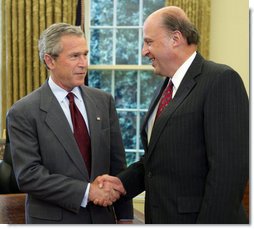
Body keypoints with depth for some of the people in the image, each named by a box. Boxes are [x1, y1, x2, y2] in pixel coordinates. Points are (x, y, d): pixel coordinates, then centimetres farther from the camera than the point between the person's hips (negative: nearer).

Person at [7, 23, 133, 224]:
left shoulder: (104, 101, 3)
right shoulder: (23, 113, -10)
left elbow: (117, 162, 5)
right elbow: (27, 175, -16)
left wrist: (125, 216, 4)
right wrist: (86, 191, -20)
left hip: (103, 216, 4)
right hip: (53, 219, -4)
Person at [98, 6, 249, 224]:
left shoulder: (222, 80, -14)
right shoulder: (166, 86, 13)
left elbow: (229, 167, -21)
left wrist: (210, 222, -22)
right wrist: (123, 182, 1)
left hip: (196, 217, -8)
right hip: (160, 216, 8)